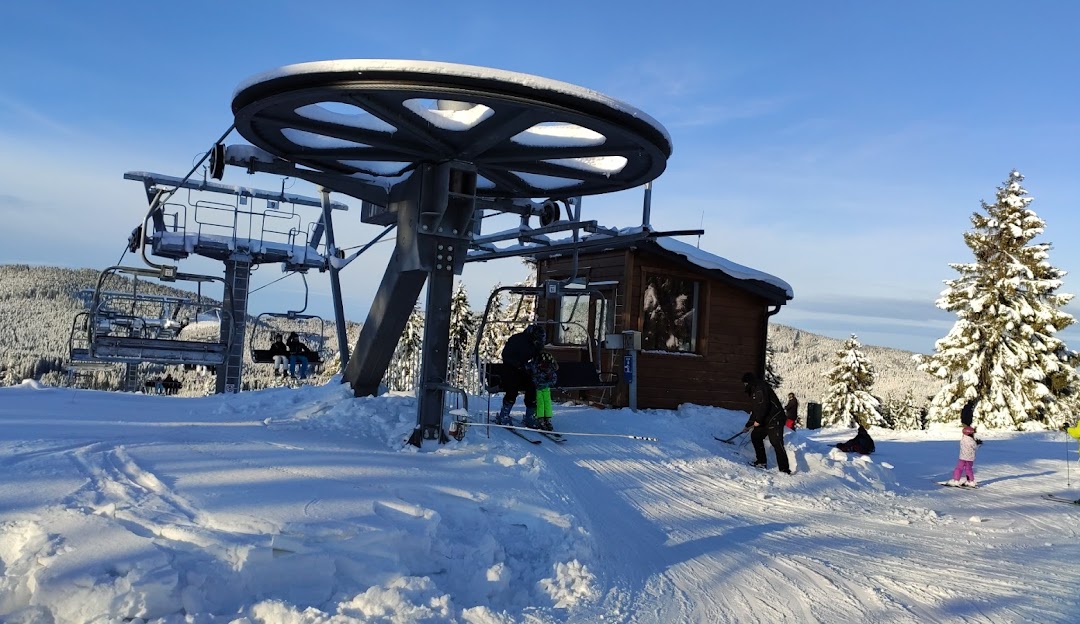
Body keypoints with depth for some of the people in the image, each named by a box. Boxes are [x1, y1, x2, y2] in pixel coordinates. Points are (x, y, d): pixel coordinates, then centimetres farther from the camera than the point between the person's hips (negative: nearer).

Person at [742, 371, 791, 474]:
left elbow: (763, 406, -23)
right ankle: (761, 461, 21)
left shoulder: (760, 388, -11)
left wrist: (758, 420, -17)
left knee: (777, 443, -14)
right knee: (755, 435, 15)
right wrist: (748, 425, 28)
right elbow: (754, 410, 28)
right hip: (765, 421, 11)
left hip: (774, 419, -11)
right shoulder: (754, 392, 22)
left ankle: (784, 468, -16)